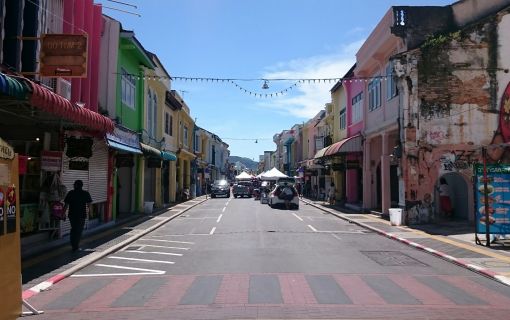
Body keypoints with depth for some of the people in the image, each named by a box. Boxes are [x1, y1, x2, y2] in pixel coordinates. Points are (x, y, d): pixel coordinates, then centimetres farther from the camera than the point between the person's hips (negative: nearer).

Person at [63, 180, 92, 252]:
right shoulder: (86, 194, -2)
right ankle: (75, 247, 5)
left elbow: (66, 205, -2)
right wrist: (87, 209, 23)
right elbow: (89, 205, 2)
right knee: (79, 230, 7)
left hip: (72, 215, 2)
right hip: (81, 215, -2)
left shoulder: (70, 193, 0)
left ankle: (73, 245, 25)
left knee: (73, 229, 19)